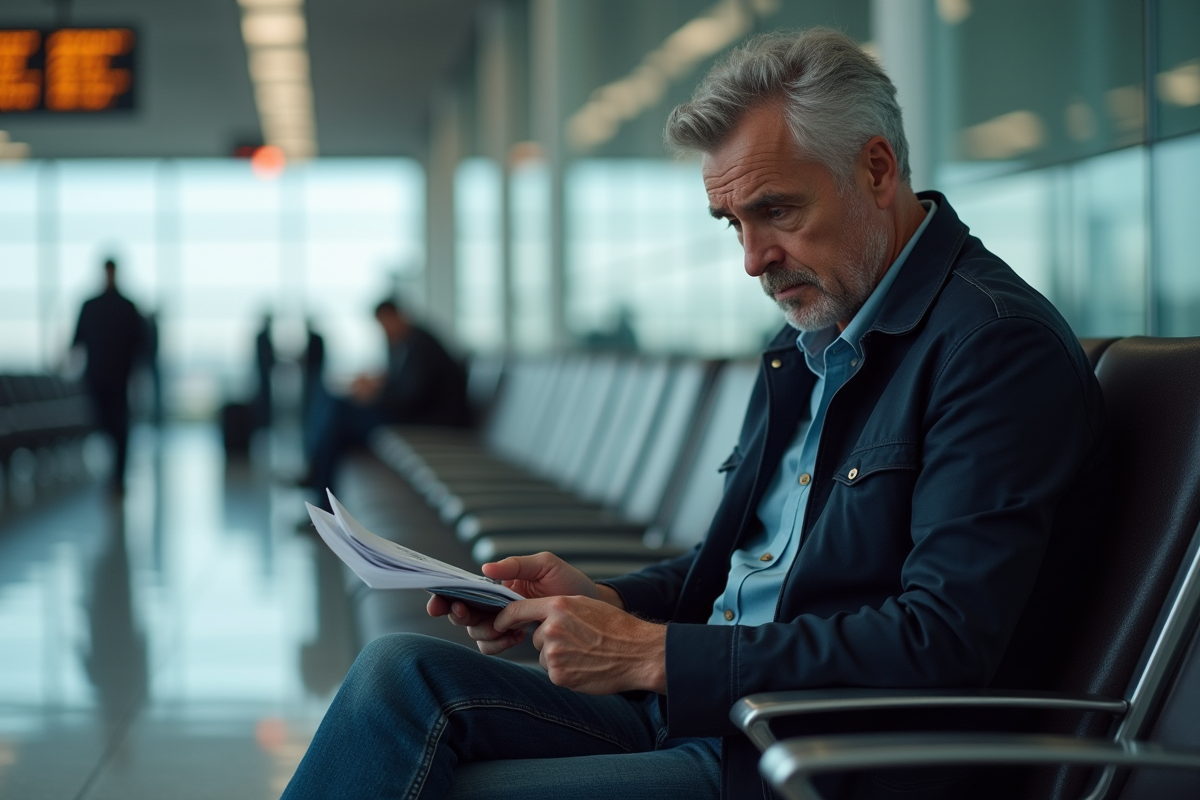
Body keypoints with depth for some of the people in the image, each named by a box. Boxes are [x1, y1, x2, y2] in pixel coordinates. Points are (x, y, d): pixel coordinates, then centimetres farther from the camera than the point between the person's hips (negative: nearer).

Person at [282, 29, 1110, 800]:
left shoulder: (1001, 343, -13)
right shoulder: (810, 339, 16)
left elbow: (940, 646, -22)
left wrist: (654, 654, -19)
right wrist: (603, 600, 3)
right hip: (707, 708, 8)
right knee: (402, 673, -11)